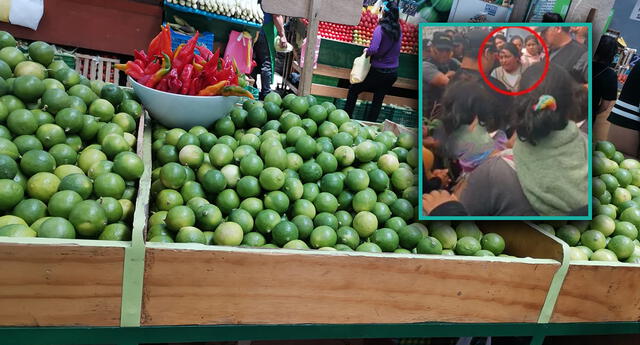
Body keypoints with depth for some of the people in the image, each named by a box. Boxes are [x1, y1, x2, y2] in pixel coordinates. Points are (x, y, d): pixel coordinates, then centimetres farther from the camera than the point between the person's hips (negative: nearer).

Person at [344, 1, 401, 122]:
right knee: (378, 99, 15)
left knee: (353, 90, 13)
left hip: (379, 71, -5)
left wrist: (367, 51, -7)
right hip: (393, 73, 5)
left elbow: (373, 49, -28)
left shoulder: (380, 29, -17)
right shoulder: (398, 30, 2)